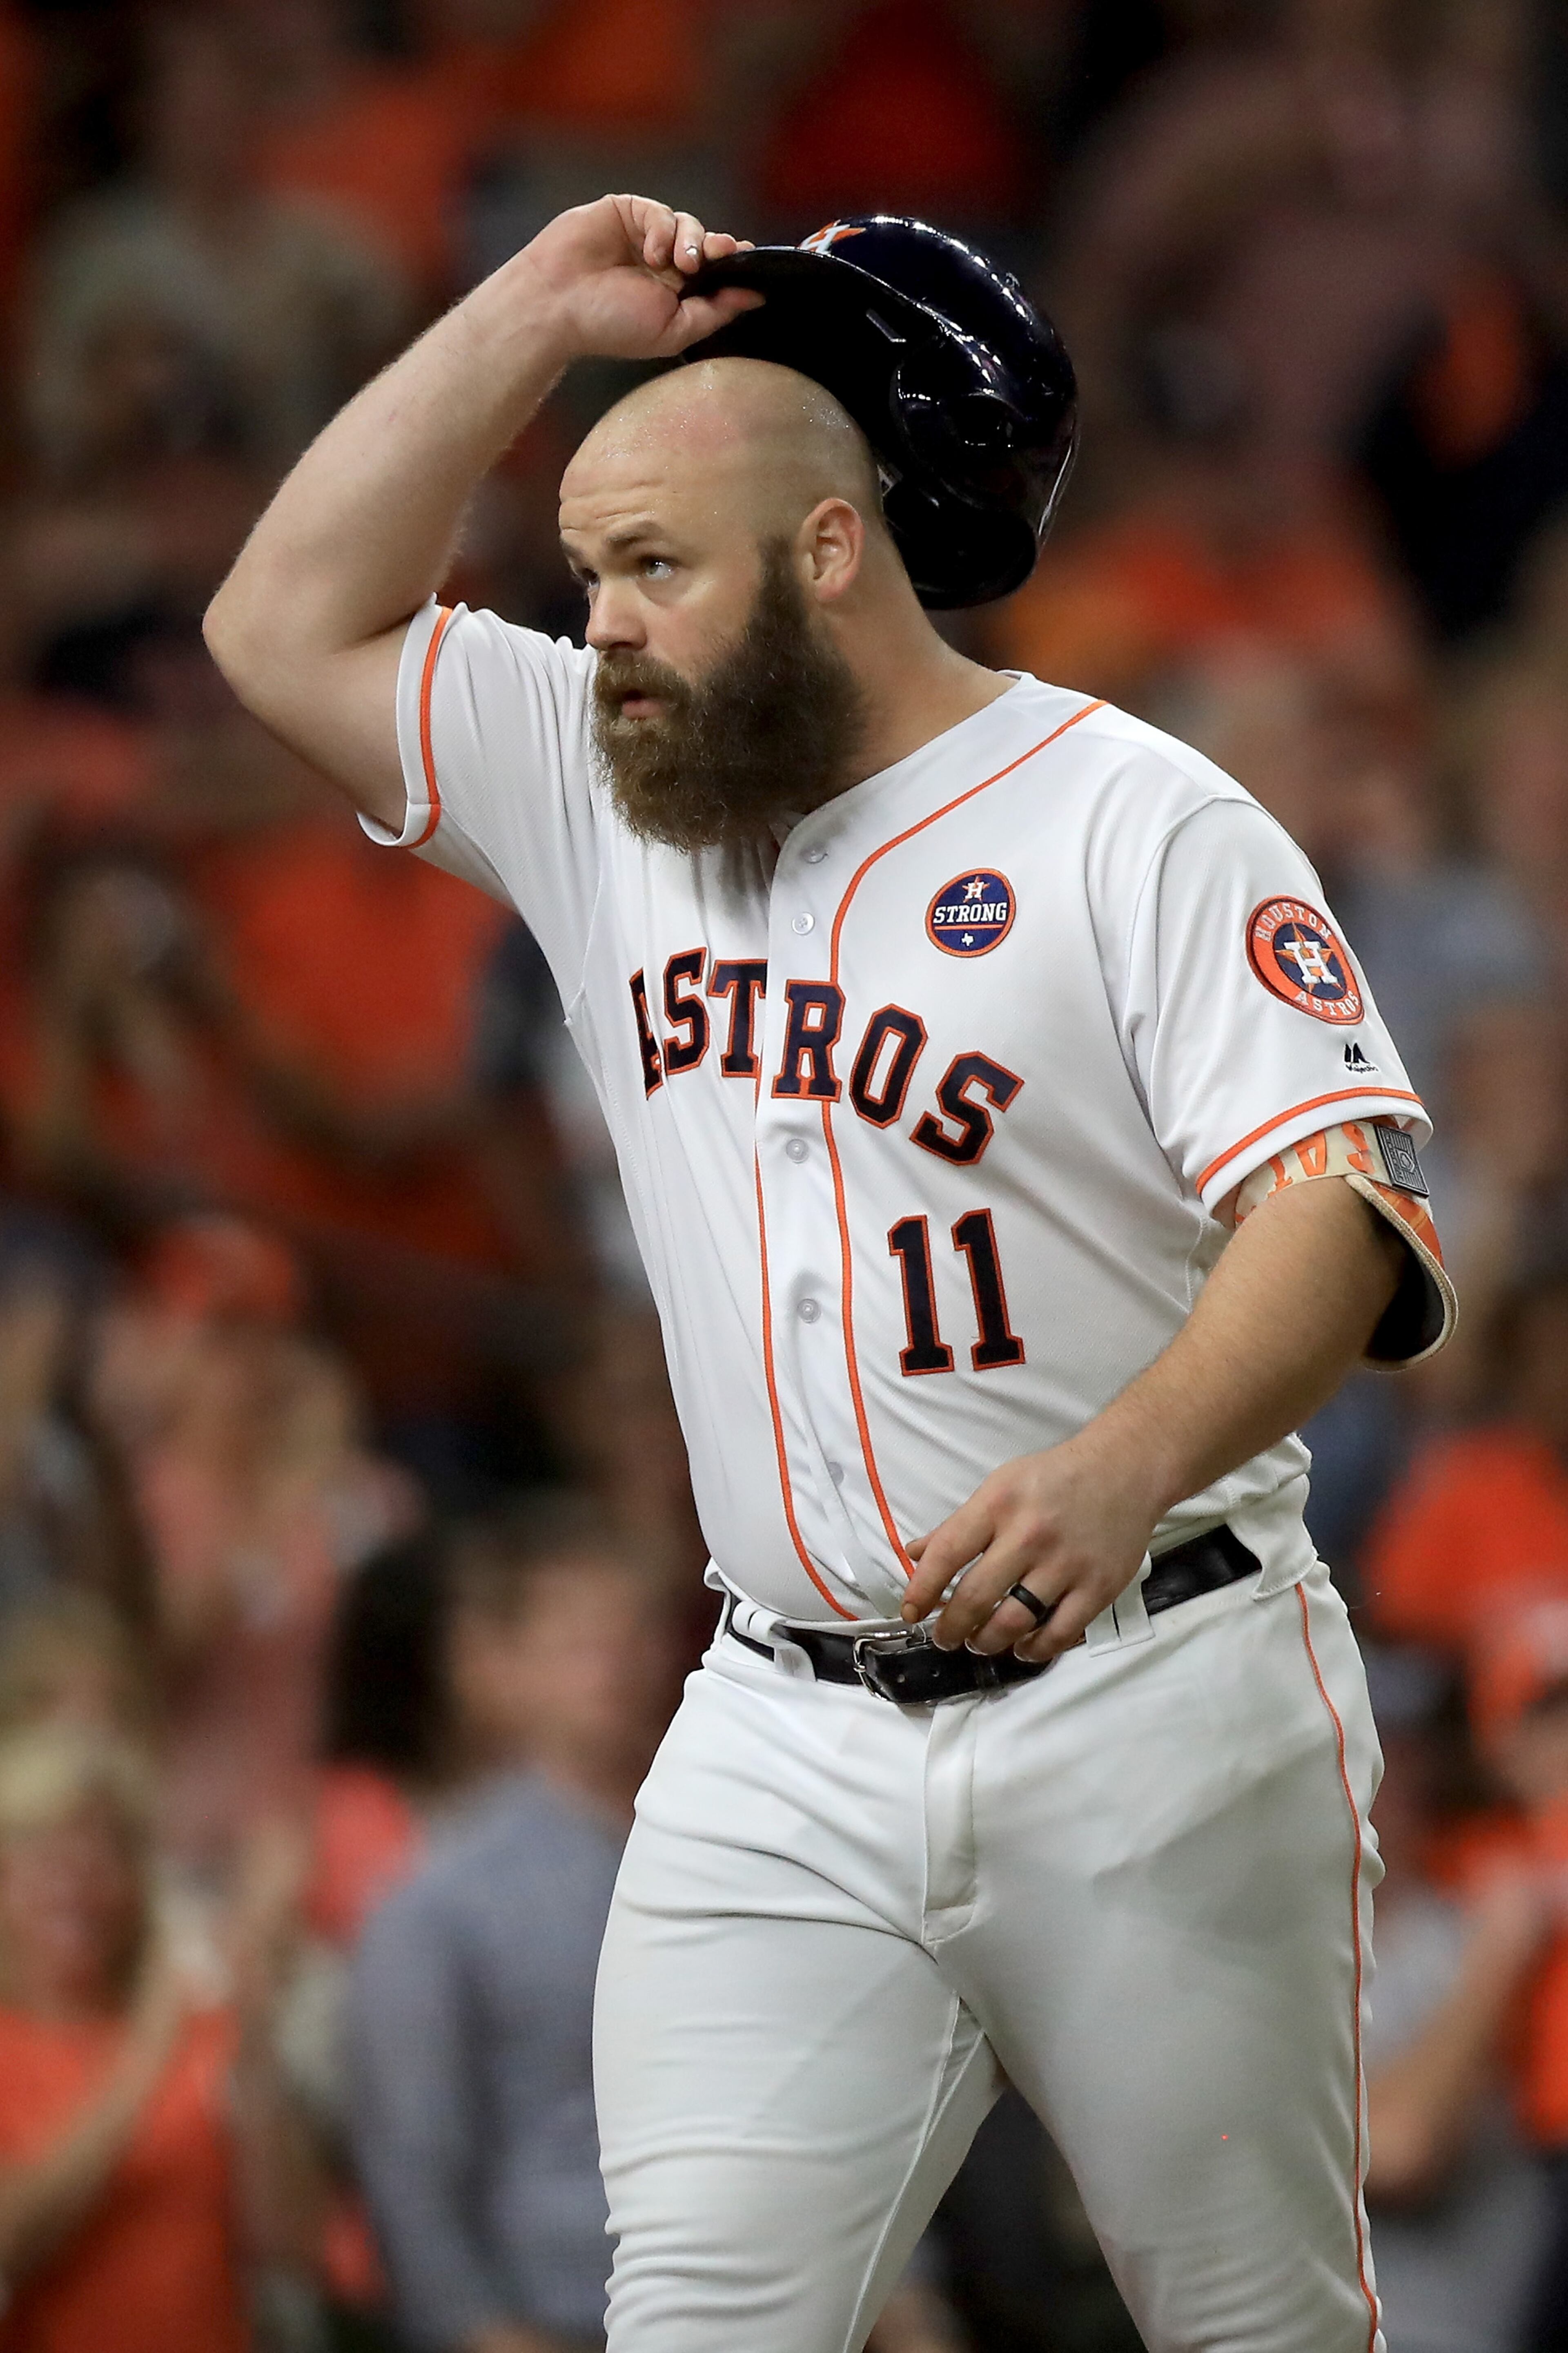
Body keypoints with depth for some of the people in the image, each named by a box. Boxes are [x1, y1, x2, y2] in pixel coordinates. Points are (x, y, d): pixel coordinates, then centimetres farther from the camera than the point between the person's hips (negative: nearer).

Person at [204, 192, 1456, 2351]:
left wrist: (1126, 1466, -35)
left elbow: (1339, 1200, -16)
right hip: (785, 1745, 4)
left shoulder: (1136, 820, -7)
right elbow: (289, 626, 11)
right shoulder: (600, 795, 13)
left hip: (1147, 1710, -4)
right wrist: (541, 314, 5)